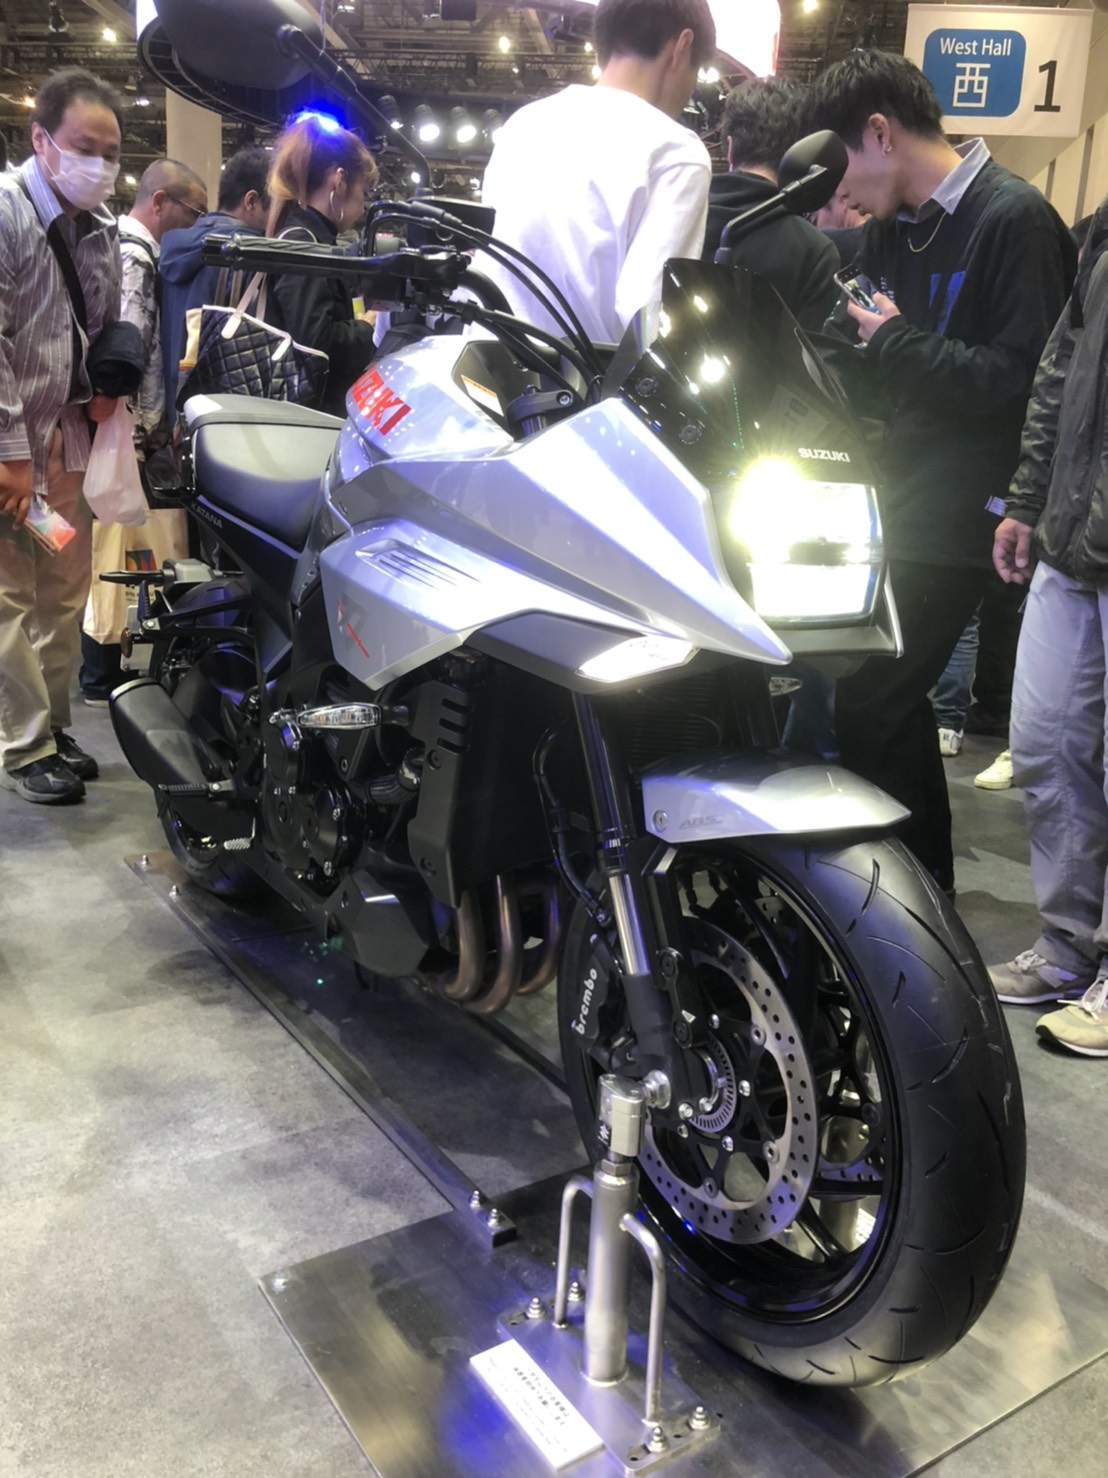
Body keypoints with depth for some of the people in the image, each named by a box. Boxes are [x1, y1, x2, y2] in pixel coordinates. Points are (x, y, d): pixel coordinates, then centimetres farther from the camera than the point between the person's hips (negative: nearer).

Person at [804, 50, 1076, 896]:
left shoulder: (1013, 217, -10)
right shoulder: (894, 230, 14)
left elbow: (1027, 377, -19)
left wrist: (898, 340, -15)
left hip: (961, 514, -9)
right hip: (904, 500, 9)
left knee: (870, 702, -11)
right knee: (893, 696, 13)